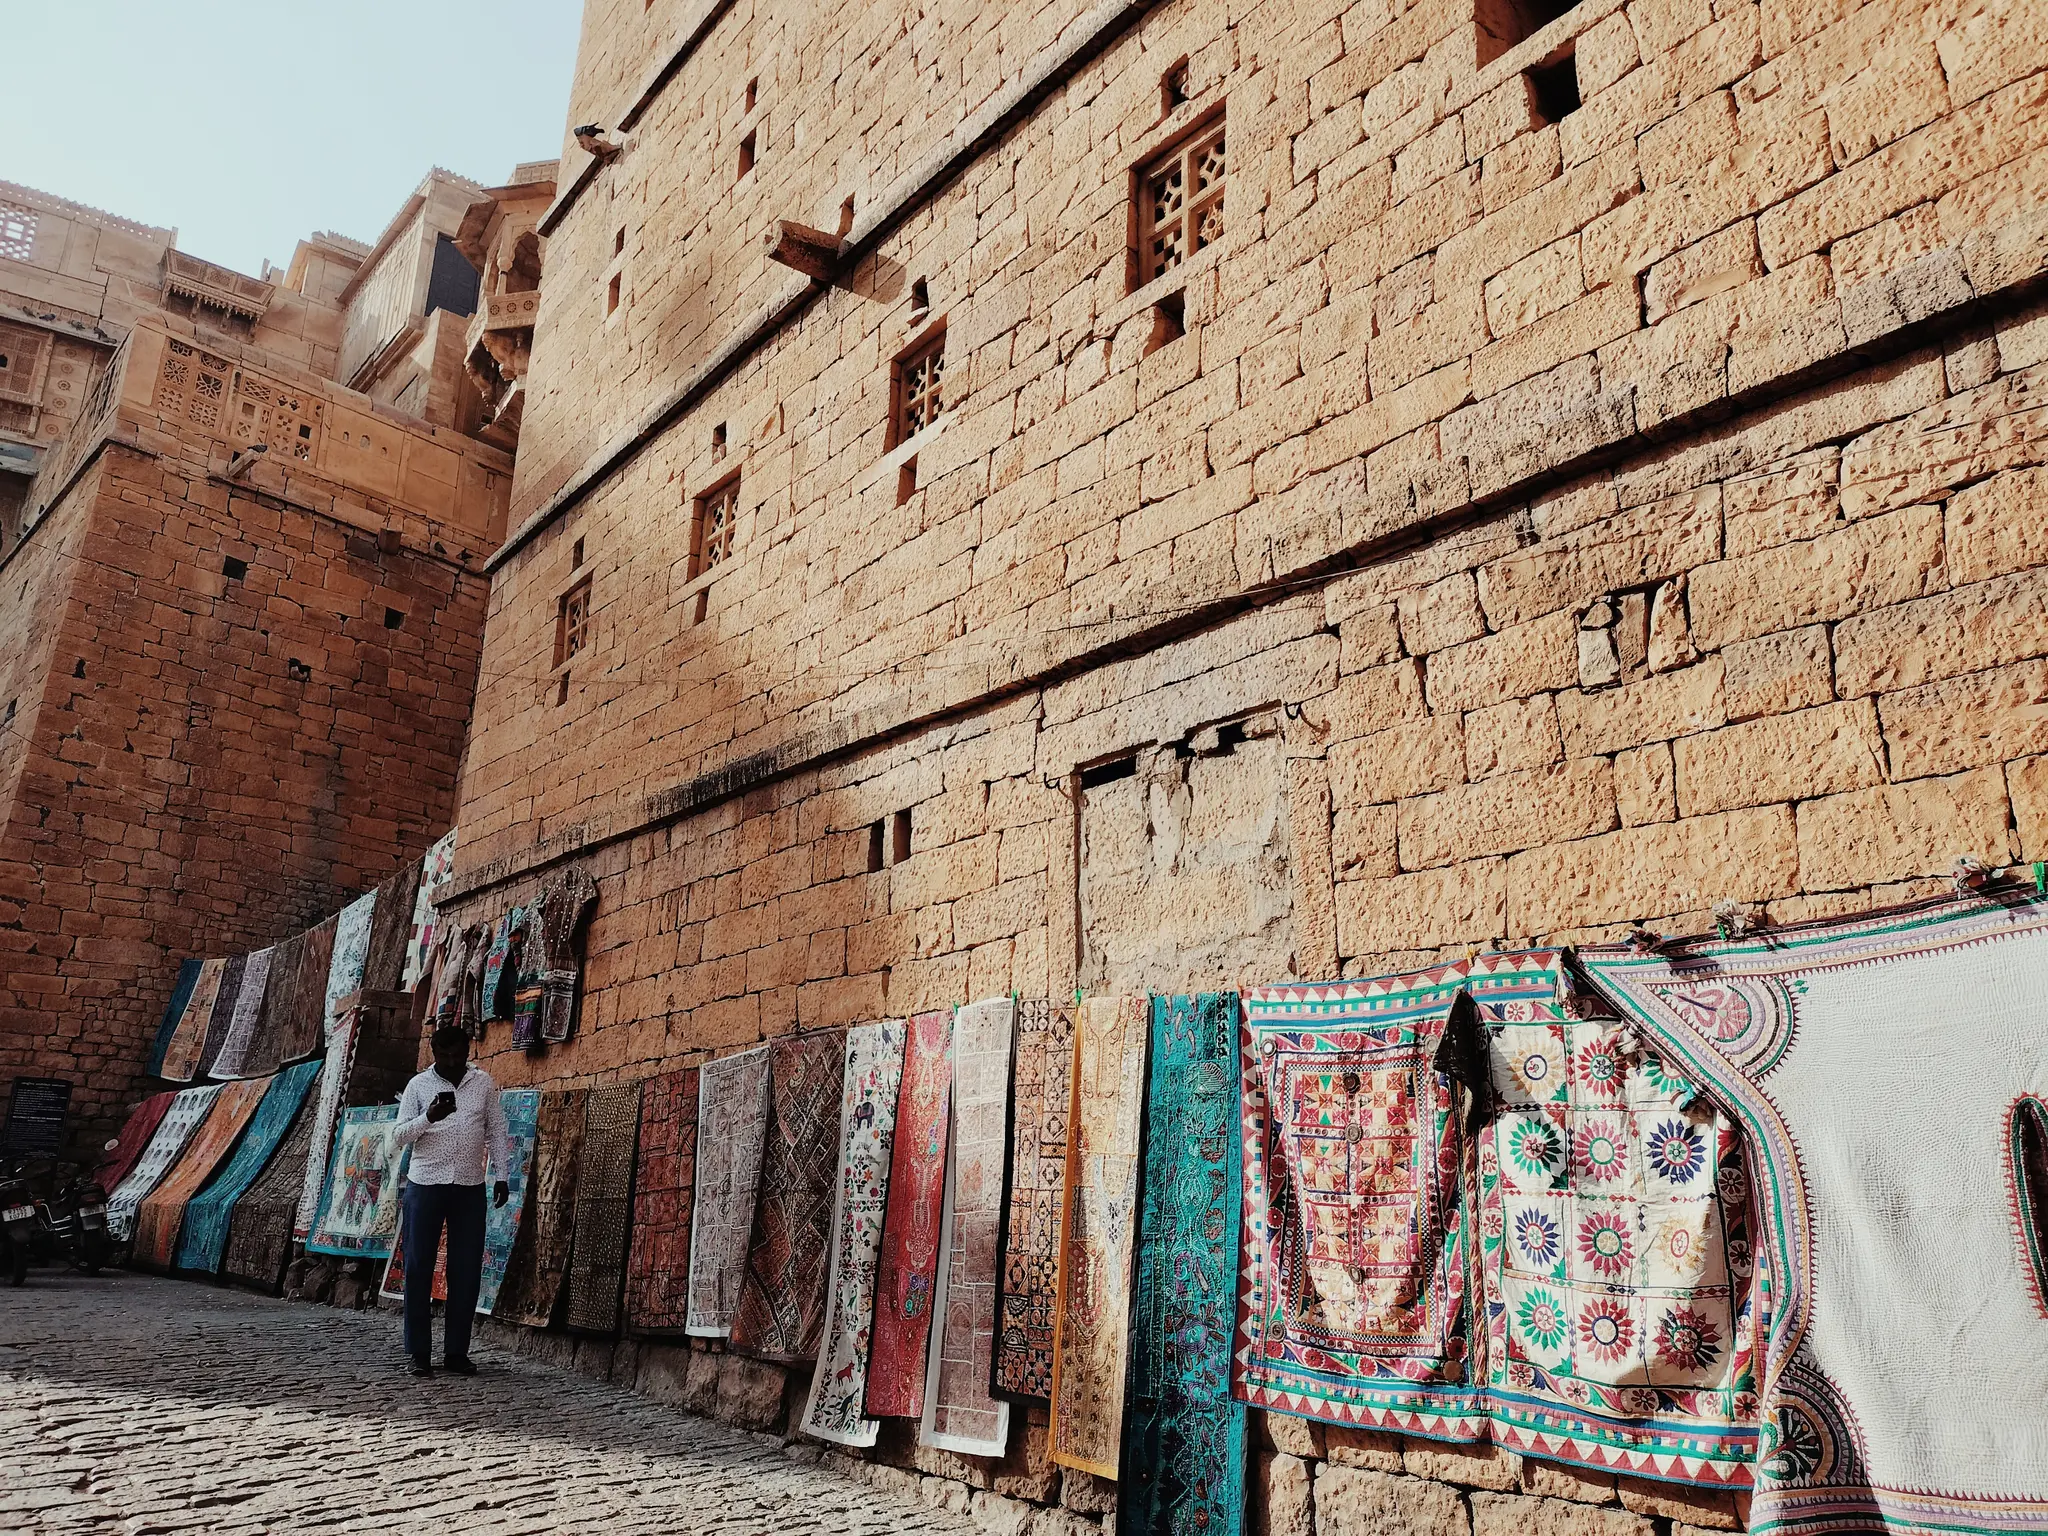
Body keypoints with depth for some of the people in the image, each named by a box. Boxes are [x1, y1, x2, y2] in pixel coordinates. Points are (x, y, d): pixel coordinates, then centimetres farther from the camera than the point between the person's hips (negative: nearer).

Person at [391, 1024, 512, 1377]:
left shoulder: (483, 1082, 5)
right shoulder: (418, 1085, 1)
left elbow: (496, 1131, 10)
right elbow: (399, 1136, -3)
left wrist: (502, 1175, 4)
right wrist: (428, 1118, -22)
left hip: (470, 1188, 1)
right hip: (425, 1185, -1)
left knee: (467, 1271, 3)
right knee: (419, 1268, 1)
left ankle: (457, 1352, 12)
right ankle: (418, 1353, 11)